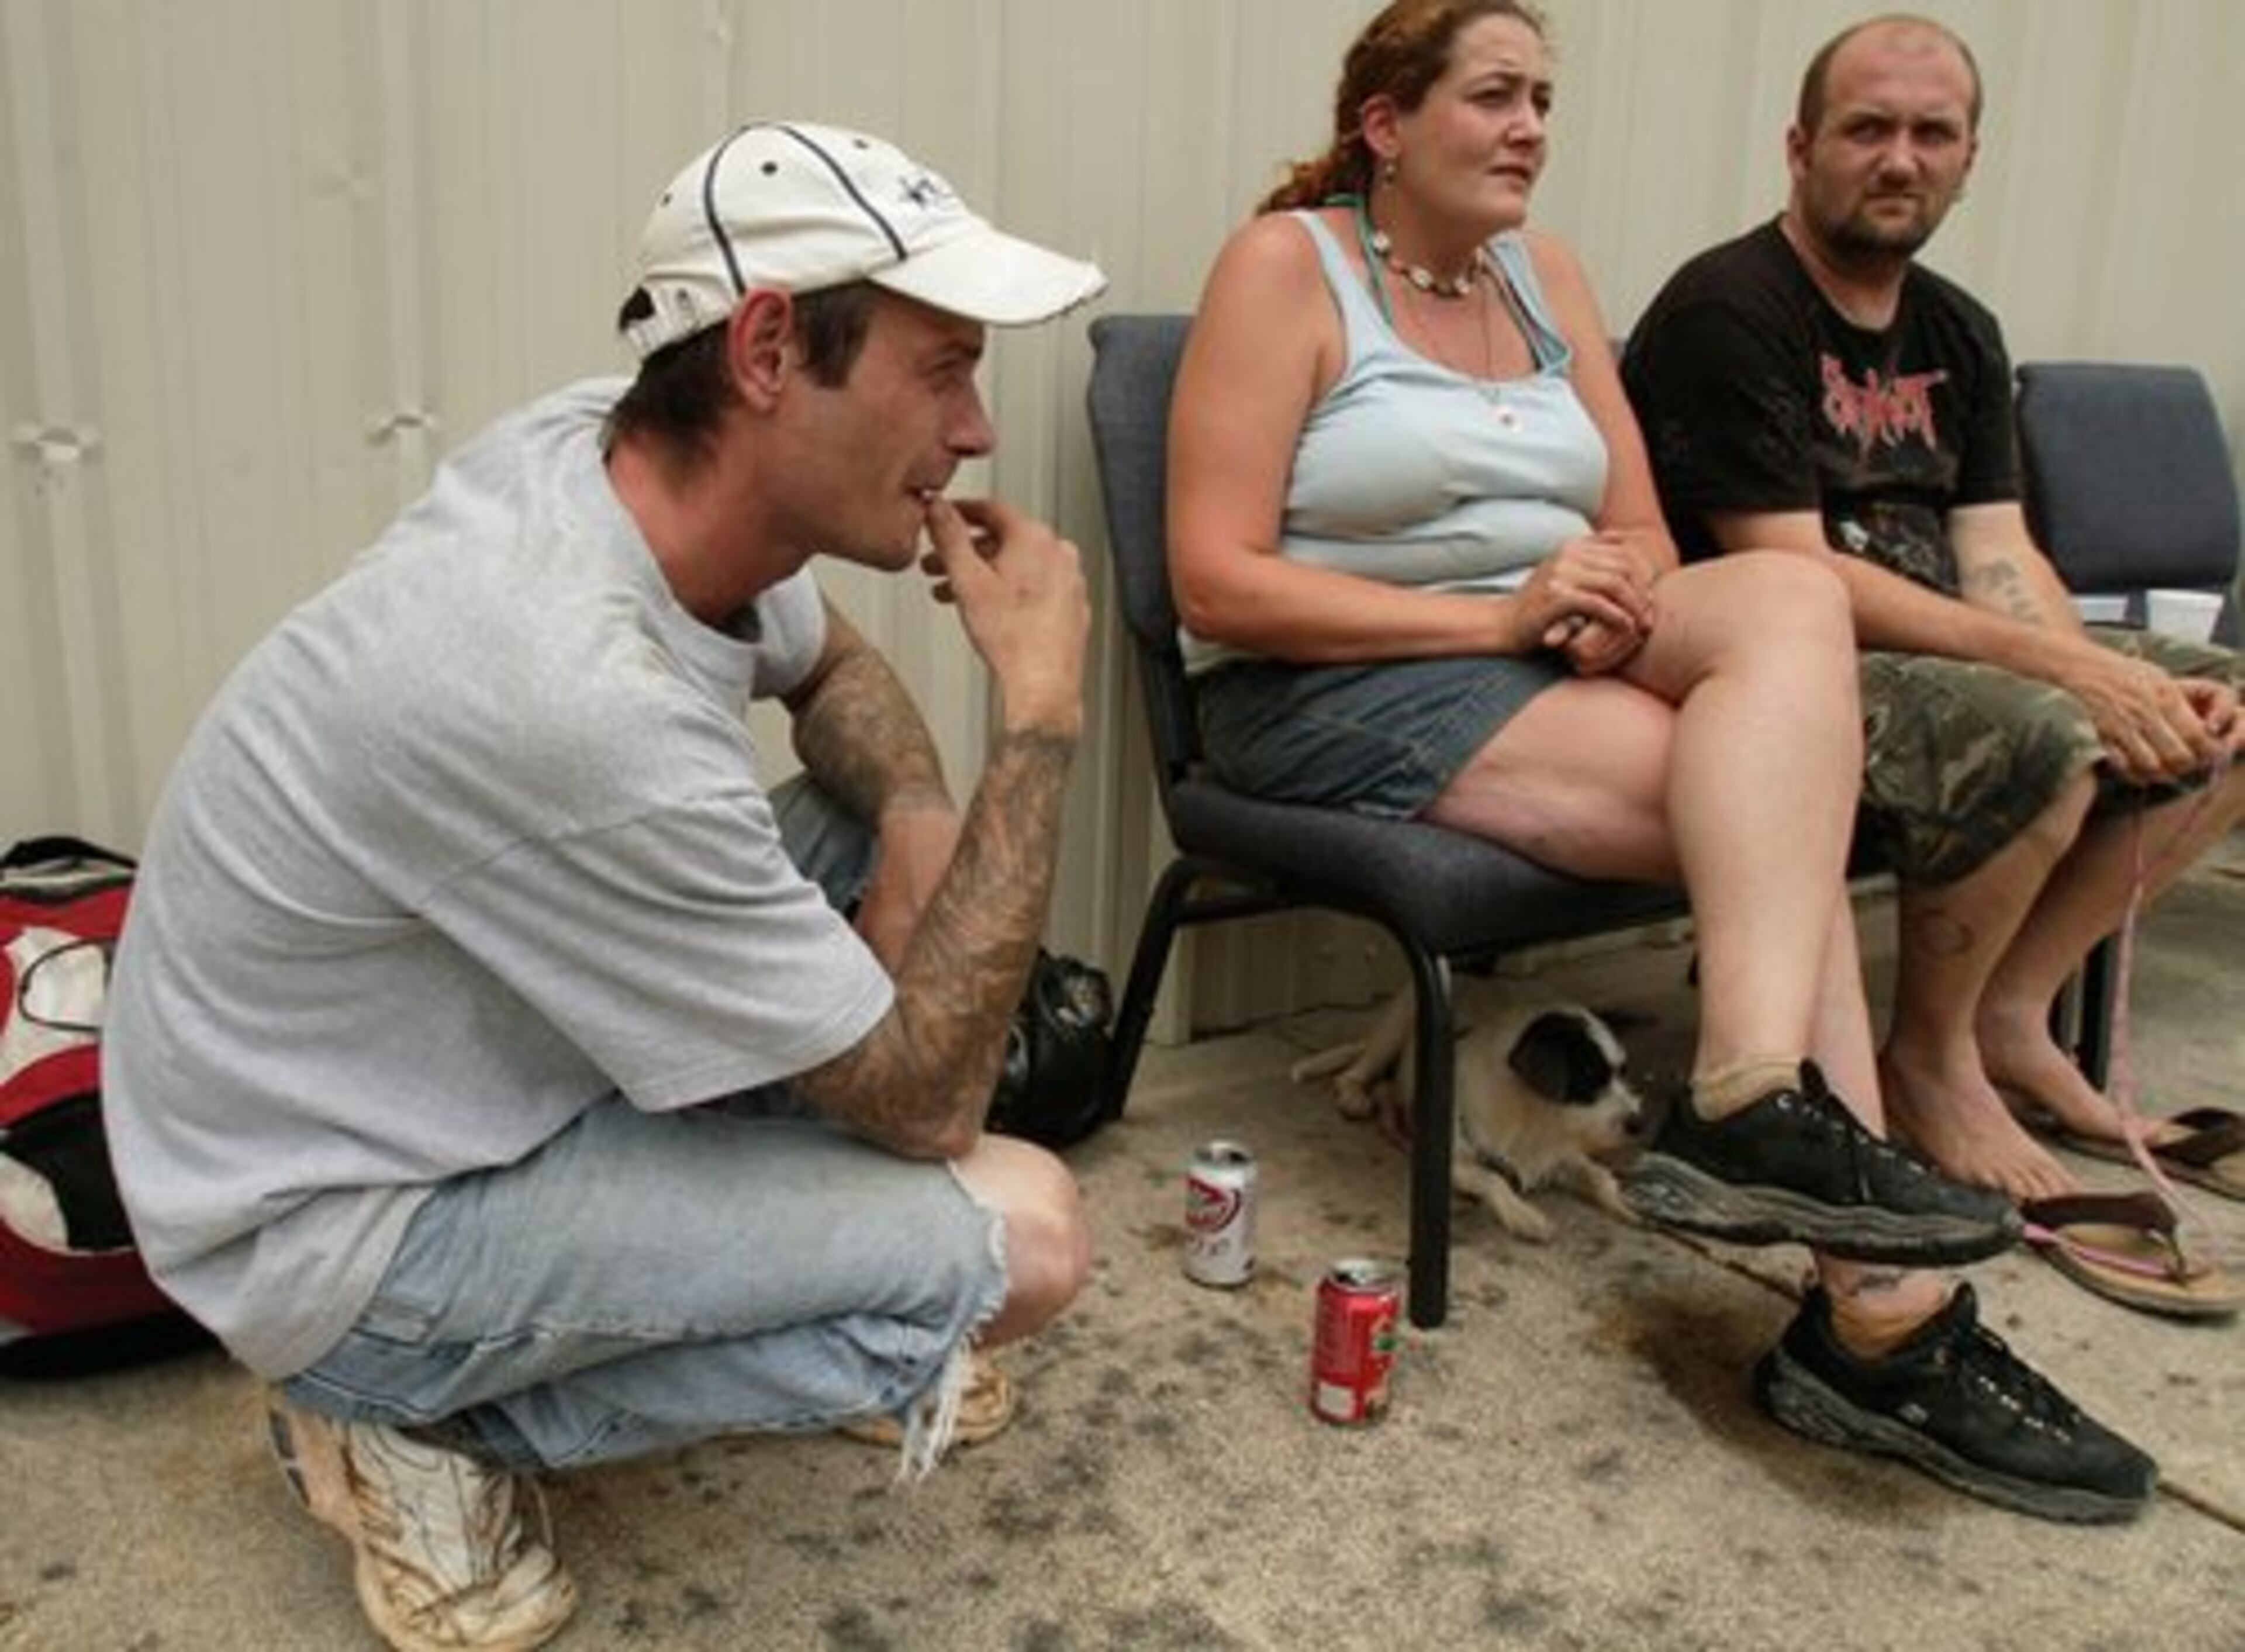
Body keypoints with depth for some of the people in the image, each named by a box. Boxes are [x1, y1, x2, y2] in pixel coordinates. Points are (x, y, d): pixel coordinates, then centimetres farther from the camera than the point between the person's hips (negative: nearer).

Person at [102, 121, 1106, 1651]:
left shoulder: (618, 453, -12)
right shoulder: (582, 705, -37)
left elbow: (832, 666, 11)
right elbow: (927, 1102, -24)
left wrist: (919, 830, -10)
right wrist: (1042, 713, -22)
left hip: (461, 1051, 8)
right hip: (342, 1230, -8)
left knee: (912, 835, 5)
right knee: (1025, 1235, -17)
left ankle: (798, 1290, 17)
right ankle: (427, 1418, 0)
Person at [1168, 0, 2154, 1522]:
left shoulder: (1546, 273, 14)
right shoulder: (1285, 264, -5)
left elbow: (1642, 540, 12)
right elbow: (1217, 584, -15)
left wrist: (1618, 604, -13)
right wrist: (1497, 615, -21)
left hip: (1550, 659, 6)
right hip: (1340, 694, -6)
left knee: (1789, 595, -23)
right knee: (1776, 809, -24)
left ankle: (1756, 1112, -31)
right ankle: (1881, 1305, -23)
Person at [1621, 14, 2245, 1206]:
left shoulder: (1960, 334, 16)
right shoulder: (1726, 311, -11)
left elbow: (1997, 557, 7)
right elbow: (1795, 576, -19)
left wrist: (2108, 676, -15)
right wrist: (2064, 669, -23)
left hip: (1943, 653, 9)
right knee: (2036, 737, -32)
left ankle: (2010, 1014, 6)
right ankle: (1927, 1055, -6)